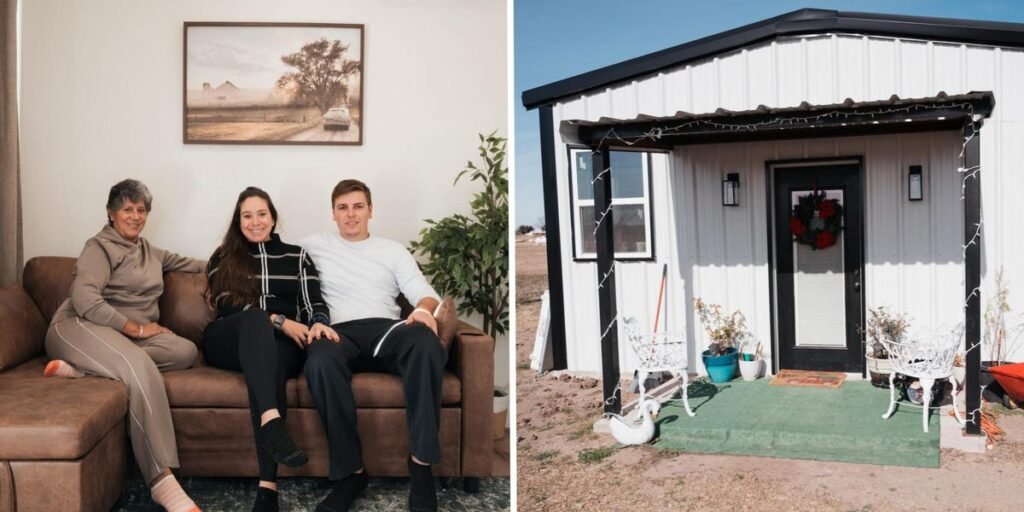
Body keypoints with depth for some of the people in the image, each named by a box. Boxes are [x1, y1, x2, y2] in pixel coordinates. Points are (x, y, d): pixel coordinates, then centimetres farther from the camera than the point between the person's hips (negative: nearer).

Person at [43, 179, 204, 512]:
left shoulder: (148, 251, 24)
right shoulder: (100, 247, 0)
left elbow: (183, 262, 40)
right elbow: (85, 301, -15)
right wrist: (135, 328, -14)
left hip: (130, 335, 7)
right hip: (81, 328, -7)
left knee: (185, 351, -23)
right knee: (140, 368, -39)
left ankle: (81, 368, -26)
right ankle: (162, 481, -44)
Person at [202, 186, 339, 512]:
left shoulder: (296, 256, 21)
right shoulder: (222, 258, 18)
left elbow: (314, 303, 9)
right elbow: (226, 305, 1)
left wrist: (318, 323, -17)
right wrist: (279, 320, -13)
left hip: (283, 344, 1)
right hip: (230, 342, 0)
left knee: (269, 363, -38)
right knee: (255, 318, -37)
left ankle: (267, 486, -50)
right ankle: (272, 423, -58)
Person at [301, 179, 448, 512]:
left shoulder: (393, 250, 23)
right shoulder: (314, 246, 23)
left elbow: (423, 292, 13)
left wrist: (424, 309, -14)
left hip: (386, 329, 1)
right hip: (339, 333, 0)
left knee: (425, 342, -36)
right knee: (320, 361, -40)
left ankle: (421, 463, -31)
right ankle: (350, 470, -29)